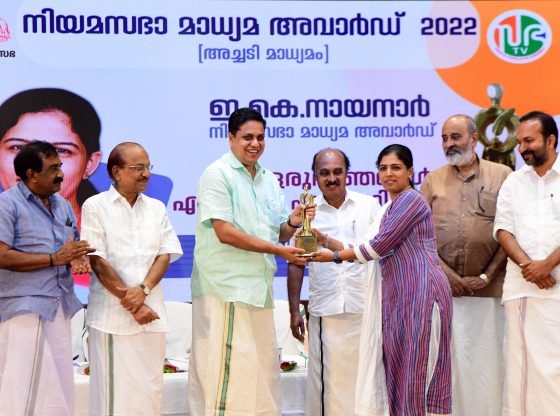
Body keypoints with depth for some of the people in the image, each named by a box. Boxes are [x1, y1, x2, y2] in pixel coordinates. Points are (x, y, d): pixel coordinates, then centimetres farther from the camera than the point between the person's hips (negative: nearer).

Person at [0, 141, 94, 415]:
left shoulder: (63, 205, 15)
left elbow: (74, 247, 23)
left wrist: (77, 259, -3)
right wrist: (55, 259, -17)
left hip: (59, 307, 7)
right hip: (24, 308, -7)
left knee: (59, 387, 10)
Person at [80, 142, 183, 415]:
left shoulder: (156, 208, 12)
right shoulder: (96, 206, -2)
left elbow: (165, 255, 6)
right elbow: (97, 261, -7)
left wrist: (143, 290, -12)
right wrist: (130, 302, -11)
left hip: (151, 311, 4)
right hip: (112, 313, -4)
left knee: (149, 388, 6)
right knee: (114, 388, -2)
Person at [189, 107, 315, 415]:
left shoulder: (269, 179, 15)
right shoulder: (217, 175, -7)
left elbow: (278, 233, 16)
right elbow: (225, 233, -16)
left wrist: (293, 222, -6)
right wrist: (277, 249, -15)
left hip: (259, 289, 8)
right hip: (226, 289, -7)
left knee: (262, 370, 11)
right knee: (226, 372, -7)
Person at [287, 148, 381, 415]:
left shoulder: (369, 205, 5)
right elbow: (296, 263, 7)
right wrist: (294, 311, 4)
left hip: (365, 308, 0)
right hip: (325, 312, 0)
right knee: (326, 381, 3)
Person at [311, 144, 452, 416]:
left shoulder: (411, 200, -8)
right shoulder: (391, 207, 21)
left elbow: (380, 245, -13)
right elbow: (380, 249, 13)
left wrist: (335, 256, -5)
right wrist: (324, 240, 7)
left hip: (422, 292, -9)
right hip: (398, 296, 9)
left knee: (420, 369, -6)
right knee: (399, 368, 7)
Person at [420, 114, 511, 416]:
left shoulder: (502, 175, 4)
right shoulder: (433, 180, 11)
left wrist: (486, 276, -7)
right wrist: (444, 272, -7)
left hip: (488, 289, -1)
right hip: (442, 287, 2)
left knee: (487, 360, 1)